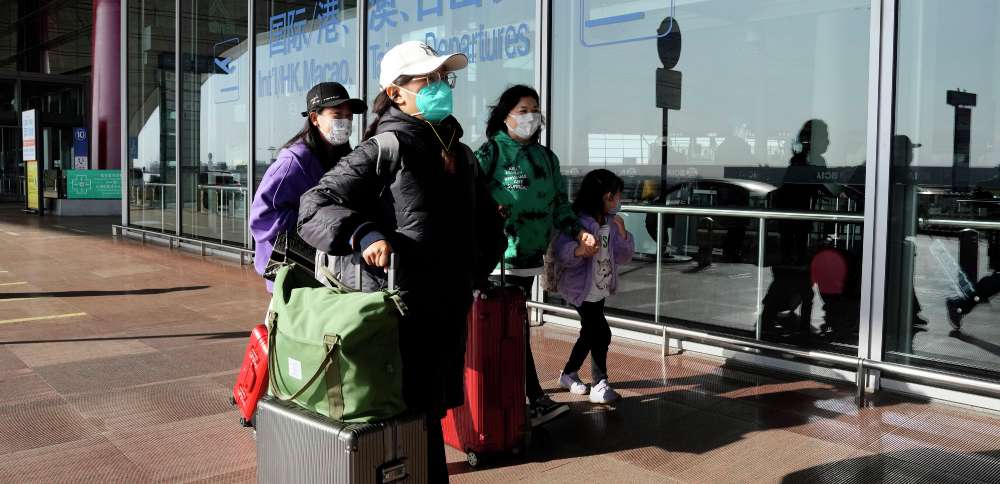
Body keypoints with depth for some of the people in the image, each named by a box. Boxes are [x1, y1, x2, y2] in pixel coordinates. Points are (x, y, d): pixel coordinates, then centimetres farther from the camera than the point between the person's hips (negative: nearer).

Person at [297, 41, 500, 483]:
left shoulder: (460, 154, 13)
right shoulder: (385, 149, -10)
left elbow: (485, 217, 29)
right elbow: (314, 207, -15)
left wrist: (477, 265, 19)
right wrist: (364, 234, -30)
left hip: (451, 309, 7)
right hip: (404, 310, -7)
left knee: (435, 408, 18)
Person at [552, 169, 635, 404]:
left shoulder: (611, 222, 3)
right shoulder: (579, 222, -20)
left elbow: (623, 256, 4)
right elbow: (561, 251, -31)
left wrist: (622, 234, -12)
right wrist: (578, 250, -51)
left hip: (601, 289, 8)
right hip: (582, 290, -8)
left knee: (589, 334, 19)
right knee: (602, 334, -10)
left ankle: (568, 374, 37)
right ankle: (599, 386, 1)